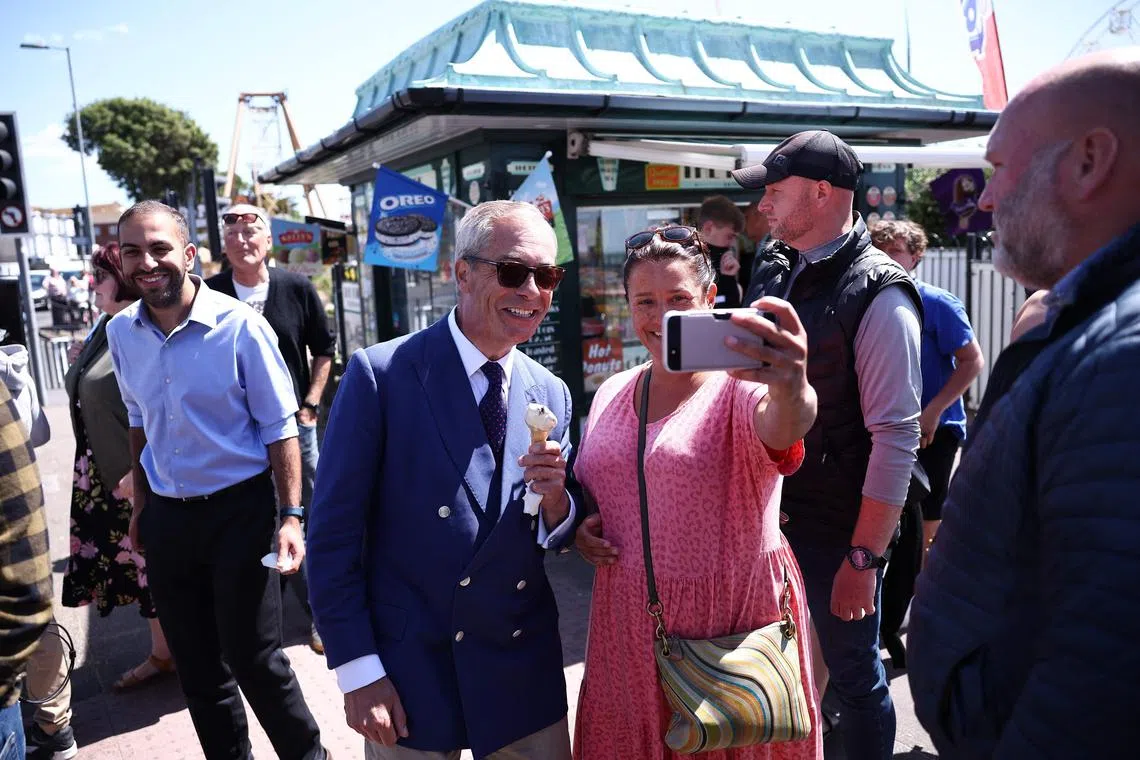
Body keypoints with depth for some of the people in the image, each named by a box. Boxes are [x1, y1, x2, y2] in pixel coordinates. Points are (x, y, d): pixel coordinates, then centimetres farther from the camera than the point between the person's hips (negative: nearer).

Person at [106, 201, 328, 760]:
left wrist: (291, 516, -16)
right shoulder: (121, 332, 2)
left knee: (255, 660, 3)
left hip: (238, 511, -5)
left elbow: (279, 428, -11)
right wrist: (141, 504, 17)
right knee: (196, 665, 16)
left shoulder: (239, 325, -15)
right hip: (166, 518, 5)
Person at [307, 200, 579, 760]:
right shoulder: (381, 373, -13)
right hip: (408, 673, -3)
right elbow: (333, 532, -11)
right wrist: (357, 671, -12)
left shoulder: (551, 395, 1)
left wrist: (554, 497, -15)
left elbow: (557, 540, 6)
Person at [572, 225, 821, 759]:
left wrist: (790, 391, -59)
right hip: (629, 627, 5)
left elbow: (781, 426, -36)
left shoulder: (741, 384, -13)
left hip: (734, 624, -4)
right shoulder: (612, 395, 4)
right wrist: (580, 527, -3)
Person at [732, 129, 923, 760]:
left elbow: (896, 438, -19)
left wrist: (863, 559, -18)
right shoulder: (773, 268, 4)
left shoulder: (879, 296, -18)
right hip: (767, 512, 7)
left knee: (854, 675, 11)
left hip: (837, 528, -7)